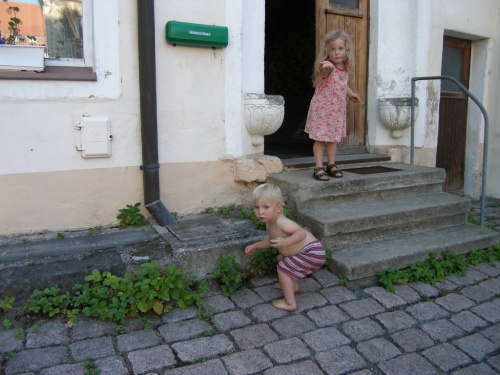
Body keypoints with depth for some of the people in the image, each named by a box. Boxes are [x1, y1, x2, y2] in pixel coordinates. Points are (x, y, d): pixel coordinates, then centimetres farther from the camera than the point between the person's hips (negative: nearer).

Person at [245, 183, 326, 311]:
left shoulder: (280, 222, -26)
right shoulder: (269, 224, 4)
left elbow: (301, 232, -34)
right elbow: (271, 241, 21)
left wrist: (285, 242, -43)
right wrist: (255, 246, 16)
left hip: (312, 252, -11)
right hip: (308, 250, 11)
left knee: (282, 268, -7)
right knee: (281, 258, 27)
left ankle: (290, 303, 2)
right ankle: (293, 286, 43)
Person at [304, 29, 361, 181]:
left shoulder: (345, 68, 2)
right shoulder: (327, 67, -20)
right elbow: (325, 72, -47)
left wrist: (350, 94, 28)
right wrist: (327, 66, -67)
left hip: (338, 109, 7)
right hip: (321, 108, -7)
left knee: (334, 138, 15)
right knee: (320, 139, 0)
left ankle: (331, 165, 28)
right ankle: (318, 168, 9)